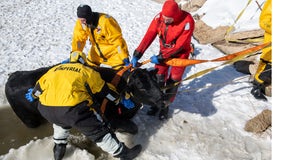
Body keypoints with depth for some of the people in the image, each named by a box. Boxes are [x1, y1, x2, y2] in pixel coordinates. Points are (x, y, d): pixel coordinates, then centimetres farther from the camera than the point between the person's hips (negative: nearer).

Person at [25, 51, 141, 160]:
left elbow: (40, 86, 35)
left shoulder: (54, 69, 25)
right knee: (99, 131, 9)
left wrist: (33, 95, 56)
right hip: (73, 109, -5)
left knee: (61, 121, 38)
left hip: (46, 109, 5)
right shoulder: (87, 71, 13)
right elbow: (105, 89, 15)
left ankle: (59, 148, 46)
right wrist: (121, 100, 27)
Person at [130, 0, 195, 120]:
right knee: (158, 78, 3)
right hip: (164, 51, 3)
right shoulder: (159, 17, -19)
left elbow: (179, 45, -27)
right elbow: (149, 36, -22)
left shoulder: (187, 22, -30)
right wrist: (137, 55, -28)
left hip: (179, 54, -3)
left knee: (173, 81, 1)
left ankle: (165, 105, 21)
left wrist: (161, 57, -28)